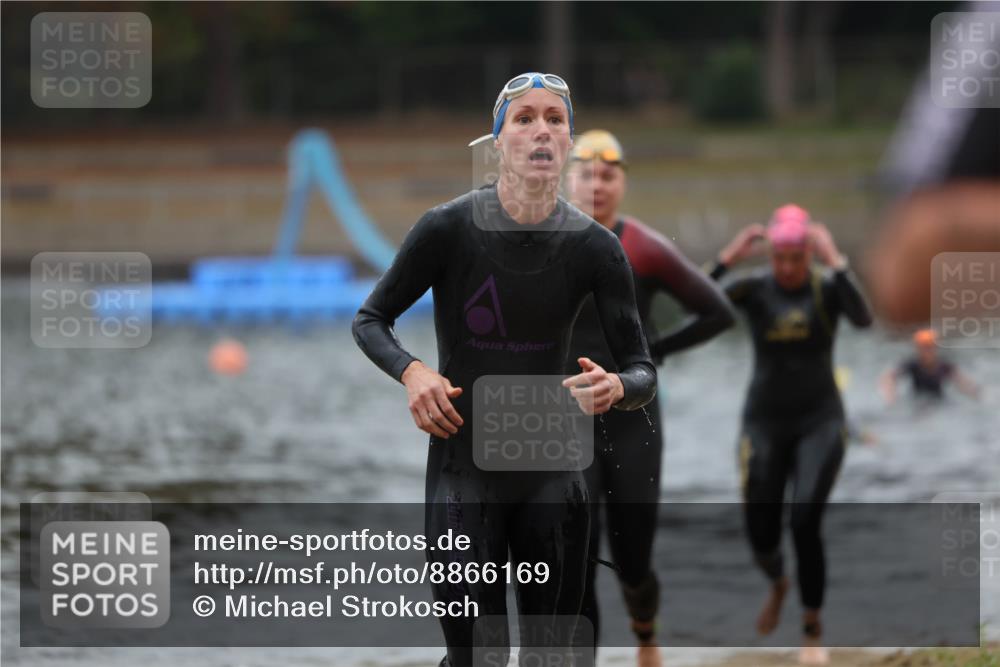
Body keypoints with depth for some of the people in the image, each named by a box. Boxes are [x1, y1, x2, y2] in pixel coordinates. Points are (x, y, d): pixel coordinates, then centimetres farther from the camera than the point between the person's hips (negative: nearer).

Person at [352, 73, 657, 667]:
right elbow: (371, 320, 2)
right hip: (463, 468, -2)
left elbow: (643, 373, -4)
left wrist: (617, 388, -28)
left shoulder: (595, 248, -5)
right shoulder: (448, 229, -11)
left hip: (552, 476, 2)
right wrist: (412, 372, -19)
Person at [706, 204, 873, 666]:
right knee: (761, 536, 1)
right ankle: (778, 583, 41)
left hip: (820, 423, -2)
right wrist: (727, 259, -29)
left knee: (805, 522, -21)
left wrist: (835, 261, -31)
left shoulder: (828, 286, -7)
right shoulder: (752, 287, -5)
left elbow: (863, 318, -28)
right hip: (765, 424, 2)